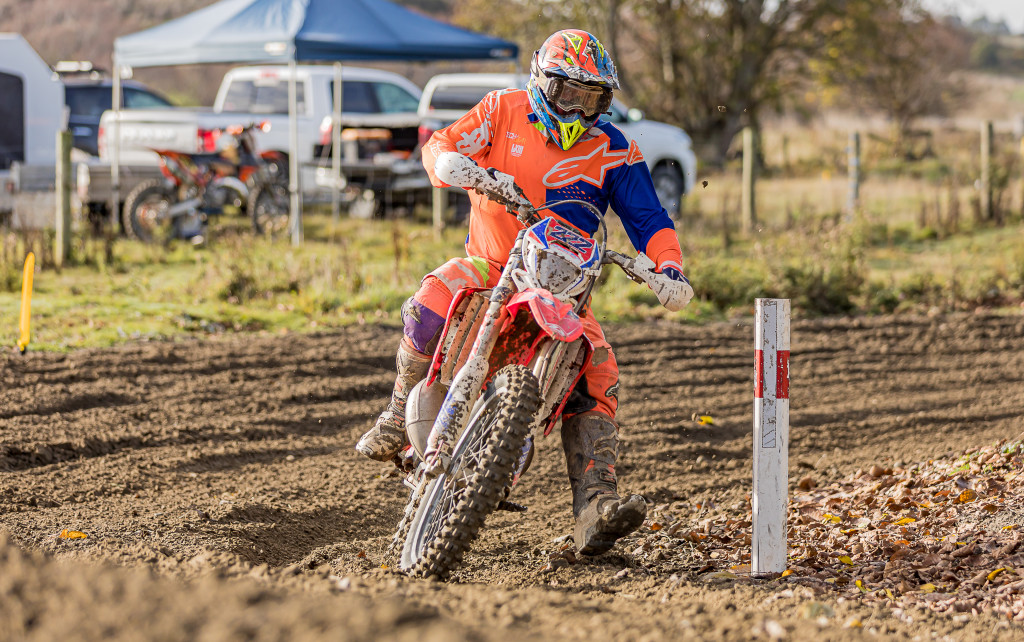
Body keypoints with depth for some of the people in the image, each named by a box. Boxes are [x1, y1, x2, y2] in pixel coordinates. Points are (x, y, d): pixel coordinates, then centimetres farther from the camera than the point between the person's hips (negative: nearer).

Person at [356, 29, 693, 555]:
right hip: (489, 263, -1)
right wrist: (470, 170, -33)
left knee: (597, 376, -19)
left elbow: (648, 218, -3)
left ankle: (595, 510, -27)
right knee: (430, 307, -32)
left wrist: (668, 268, -23)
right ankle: (400, 418, -8)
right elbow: (440, 147, -8)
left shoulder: (613, 152, 0)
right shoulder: (505, 110, -1)